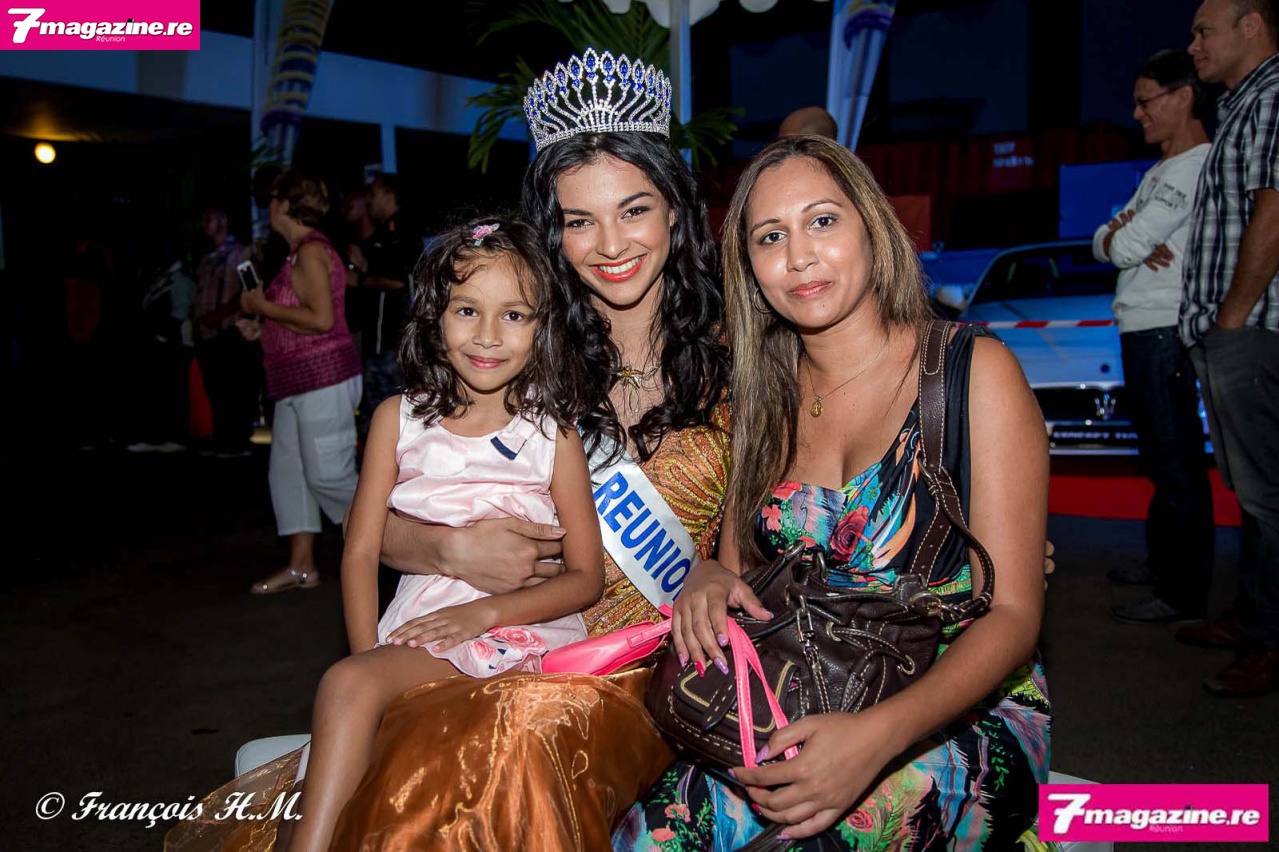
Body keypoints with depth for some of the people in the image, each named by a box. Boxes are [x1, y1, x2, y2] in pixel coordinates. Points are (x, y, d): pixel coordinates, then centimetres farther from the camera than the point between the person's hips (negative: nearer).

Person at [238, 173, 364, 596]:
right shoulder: (301, 252, 18)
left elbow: (321, 319, -23)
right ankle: (301, 566, 15)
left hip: (324, 379, -10)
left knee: (328, 475, -7)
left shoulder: (311, 251, -13)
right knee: (287, 469, 9)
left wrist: (263, 307, -13)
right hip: (299, 383, 10)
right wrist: (263, 327, 14)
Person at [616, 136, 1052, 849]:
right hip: (805, 711, 3)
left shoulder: (974, 370, -6)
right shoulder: (768, 399, 8)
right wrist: (709, 581, -13)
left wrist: (878, 735, -28)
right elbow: (737, 567, 13)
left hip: (967, 708, -3)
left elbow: (1012, 614, -11)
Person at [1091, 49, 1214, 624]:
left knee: (1177, 462, -8)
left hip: (1165, 330, -10)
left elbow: (1125, 247, -19)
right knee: (1159, 456, 17)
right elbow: (1102, 243, 15)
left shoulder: (1195, 166, -12)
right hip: (1141, 330, 10)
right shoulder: (1160, 173, 21)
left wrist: (1125, 237, 4)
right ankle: (1163, 561, 30)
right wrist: (1129, 240, -6)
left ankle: (1185, 594, -4)